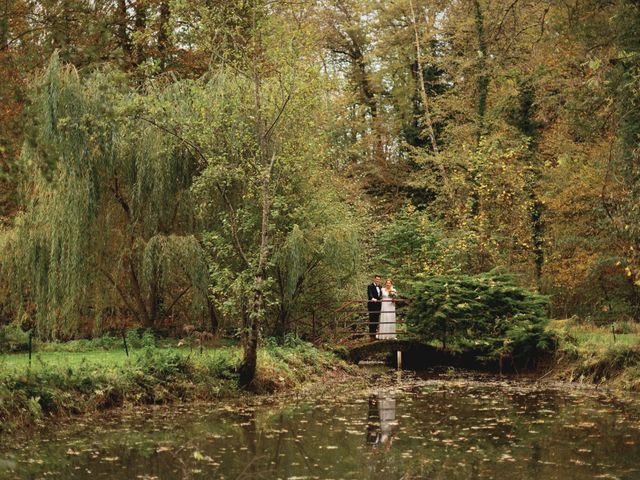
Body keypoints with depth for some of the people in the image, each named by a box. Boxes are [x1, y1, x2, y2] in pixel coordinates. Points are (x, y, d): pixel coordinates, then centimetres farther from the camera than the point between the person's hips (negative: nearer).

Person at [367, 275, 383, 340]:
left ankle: (375, 334, 15)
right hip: (372, 305, -7)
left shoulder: (380, 287, 18)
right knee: (372, 320, -6)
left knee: (376, 320, 9)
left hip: (378, 305, 7)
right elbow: (370, 294, -22)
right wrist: (372, 298, -40)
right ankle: (371, 335, -4)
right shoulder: (370, 286, -6)